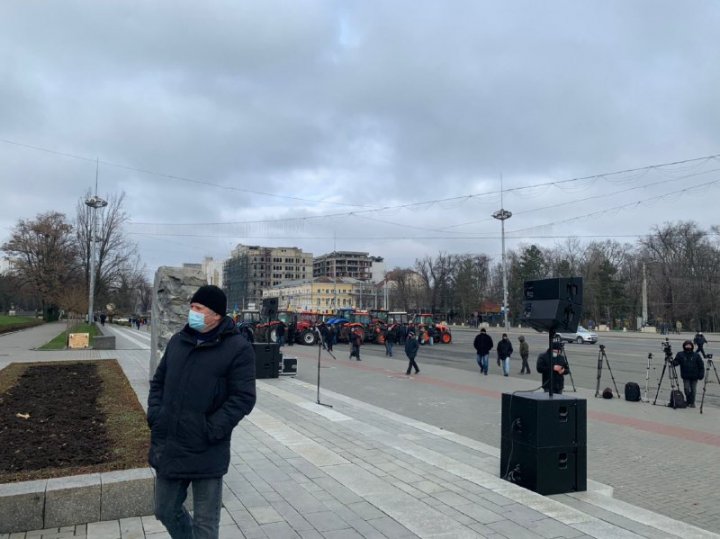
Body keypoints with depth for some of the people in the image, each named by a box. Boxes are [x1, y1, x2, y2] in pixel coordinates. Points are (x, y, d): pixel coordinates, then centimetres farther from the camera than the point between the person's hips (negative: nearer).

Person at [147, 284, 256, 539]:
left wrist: (211, 431, -19)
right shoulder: (178, 341, 8)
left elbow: (243, 397, -14)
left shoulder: (238, 348, -12)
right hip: (167, 447, 6)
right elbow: (158, 381, 17)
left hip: (206, 454, -6)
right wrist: (155, 415, 2)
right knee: (166, 511, 21)